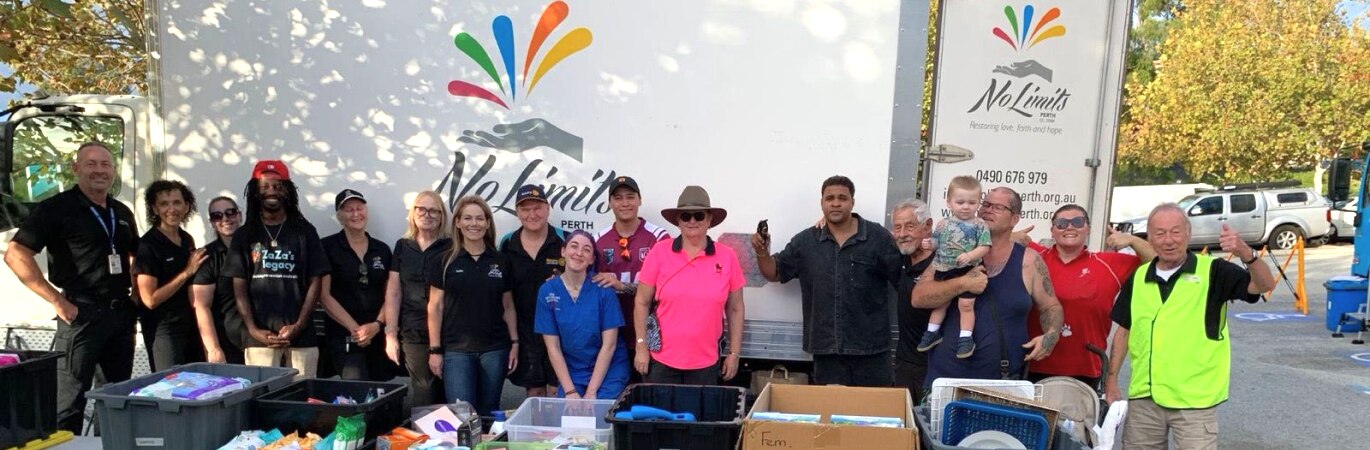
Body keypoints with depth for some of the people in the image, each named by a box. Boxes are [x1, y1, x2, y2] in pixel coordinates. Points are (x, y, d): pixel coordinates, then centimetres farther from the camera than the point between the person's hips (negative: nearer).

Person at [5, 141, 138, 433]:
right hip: (82, 314, -6)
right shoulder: (57, 208, -7)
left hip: (121, 314, 7)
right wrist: (58, 301, -18)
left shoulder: (122, 213, 13)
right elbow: (16, 255, -15)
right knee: (70, 400, -3)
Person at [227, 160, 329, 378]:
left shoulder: (304, 231, 7)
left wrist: (298, 326, -6)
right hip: (259, 337, 1)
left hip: (301, 336, -1)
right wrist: (253, 329, -5)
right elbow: (239, 288, 7)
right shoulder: (244, 236, 10)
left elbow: (314, 283, 4)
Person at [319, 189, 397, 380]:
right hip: (343, 338, -4)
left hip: (379, 337, 4)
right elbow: (324, 295, -6)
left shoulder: (382, 250, 11)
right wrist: (355, 328, -9)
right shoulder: (327, 247, -1)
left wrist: (377, 325, -7)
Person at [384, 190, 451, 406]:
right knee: (423, 396, 3)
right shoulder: (403, 247, 11)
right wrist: (391, 334, 6)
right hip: (413, 336, 2)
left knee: (446, 396, -2)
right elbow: (393, 293, 11)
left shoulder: (451, 248, 0)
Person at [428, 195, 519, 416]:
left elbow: (508, 306, 10)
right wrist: (434, 349, -3)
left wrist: (515, 343, 5)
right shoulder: (444, 262, 0)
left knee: (488, 412, 10)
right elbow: (435, 307, 1)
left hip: (494, 349, 2)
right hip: (456, 350, -2)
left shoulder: (501, 261, 6)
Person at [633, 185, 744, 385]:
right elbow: (642, 303, 1)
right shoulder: (660, 252, -4)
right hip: (661, 361, -1)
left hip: (705, 364, 1)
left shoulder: (727, 257, -2)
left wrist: (734, 353, 5)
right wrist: (641, 347, -2)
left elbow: (736, 309, 6)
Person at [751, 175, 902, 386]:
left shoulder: (878, 237, -3)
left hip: (871, 348, -2)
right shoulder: (805, 241, 5)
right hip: (826, 349, 2)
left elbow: (904, 280, -1)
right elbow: (774, 273, 11)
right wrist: (762, 252, -5)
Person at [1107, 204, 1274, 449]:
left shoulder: (1213, 272, -4)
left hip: (1195, 401, -4)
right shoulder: (1137, 278, 6)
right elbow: (1124, 331, 11)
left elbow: (1265, 284, -18)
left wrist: (1245, 253, -37)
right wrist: (1112, 380, 7)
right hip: (1143, 398, 4)